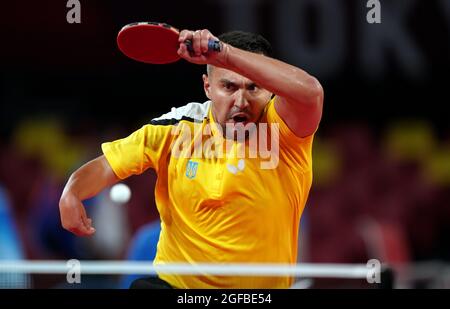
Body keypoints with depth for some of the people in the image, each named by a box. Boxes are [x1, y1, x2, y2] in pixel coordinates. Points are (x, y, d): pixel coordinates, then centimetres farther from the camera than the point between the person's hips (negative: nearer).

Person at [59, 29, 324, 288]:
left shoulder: (283, 129, -13)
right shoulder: (176, 129, -3)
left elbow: (310, 92, -35)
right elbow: (107, 167, 5)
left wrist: (224, 55, -43)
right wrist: (72, 195, -18)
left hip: (260, 290, -2)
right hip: (173, 282, 3)